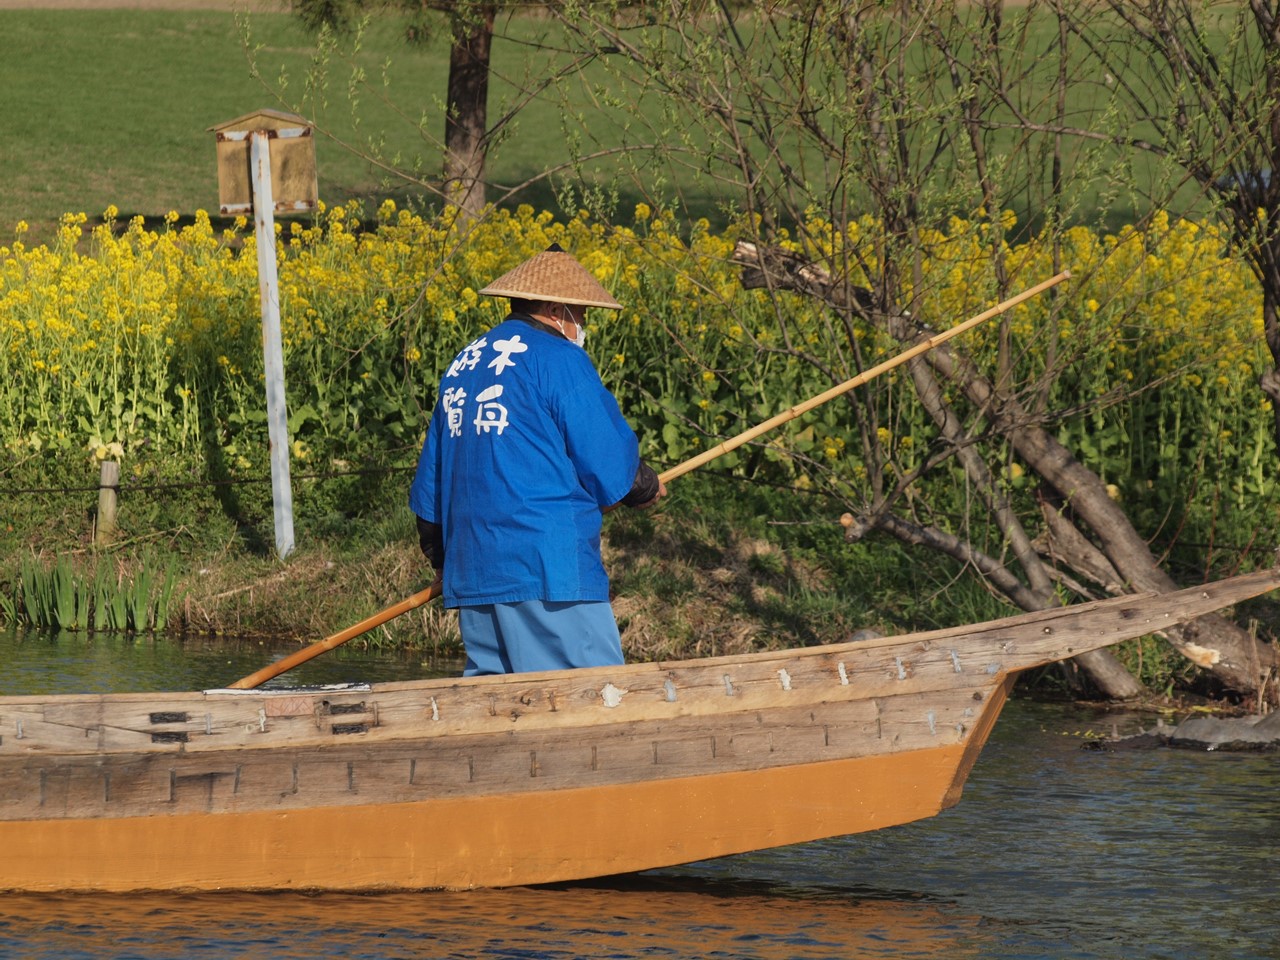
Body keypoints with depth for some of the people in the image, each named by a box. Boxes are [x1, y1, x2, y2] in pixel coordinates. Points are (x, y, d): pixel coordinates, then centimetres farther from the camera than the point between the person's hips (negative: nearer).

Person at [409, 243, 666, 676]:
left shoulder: (464, 364, 18)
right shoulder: (559, 360, -6)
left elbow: (429, 485, 23)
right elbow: (609, 466, -7)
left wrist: (442, 558, 33)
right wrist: (646, 488, 14)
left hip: (471, 573, 8)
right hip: (548, 570, -8)